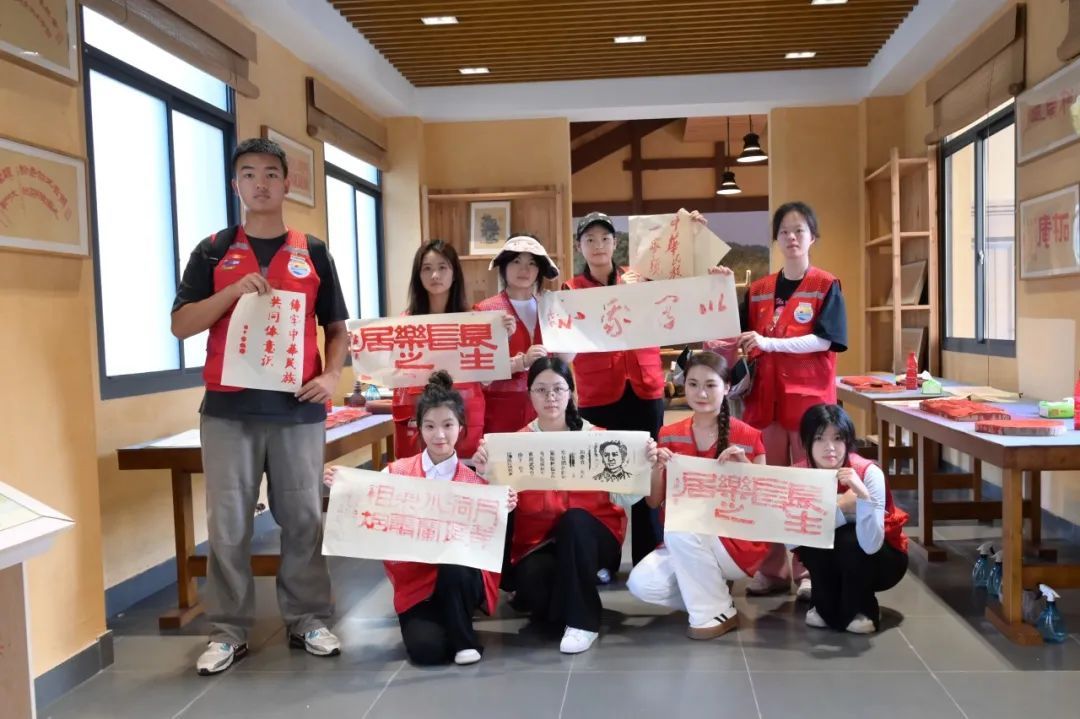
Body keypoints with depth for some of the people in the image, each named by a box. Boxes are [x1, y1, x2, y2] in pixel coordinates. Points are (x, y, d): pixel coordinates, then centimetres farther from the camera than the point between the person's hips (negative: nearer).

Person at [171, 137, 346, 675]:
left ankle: (306, 619, 19)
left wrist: (332, 375, -7)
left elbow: (336, 327, 11)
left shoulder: (312, 252, 9)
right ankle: (228, 630, 15)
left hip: (298, 408, 1)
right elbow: (181, 325, 0)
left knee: (303, 518, 6)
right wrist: (234, 291, -14)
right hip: (229, 408, 0)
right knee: (228, 523, 4)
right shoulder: (213, 250, 6)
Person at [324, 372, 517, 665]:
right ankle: (426, 623, 13)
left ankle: (464, 640, -8)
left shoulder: (473, 481, -3)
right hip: (414, 582, 0)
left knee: (453, 567, -36)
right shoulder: (398, 473, -1)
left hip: (462, 575, 0)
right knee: (426, 649, -25)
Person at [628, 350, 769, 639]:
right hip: (685, 545, 4)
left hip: (739, 542, -3)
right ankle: (709, 592, 6)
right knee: (642, 584, -22)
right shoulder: (670, 436, 1)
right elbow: (653, 502, 3)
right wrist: (658, 468, -16)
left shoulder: (748, 437, -8)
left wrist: (745, 467, -21)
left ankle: (717, 612, -11)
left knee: (679, 528, -32)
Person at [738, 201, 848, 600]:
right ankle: (772, 568, 16)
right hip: (766, 396, 4)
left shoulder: (826, 287, -1)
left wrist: (769, 343, -22)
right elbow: (740, 340, 13)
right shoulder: (757, 291, 11)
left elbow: (824, 340, -13)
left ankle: (808, 570, 11)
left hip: (810, 396, -4)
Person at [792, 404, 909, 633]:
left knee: (848, 539, -32)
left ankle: (861, 610, -5)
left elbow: (870, 544, -37)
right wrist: (839, 507, -35)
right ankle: (826, 607, -1)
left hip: (881, 558, -2)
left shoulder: (868, 473, -28)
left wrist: (862, 493, -49)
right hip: (836, 562, 3)